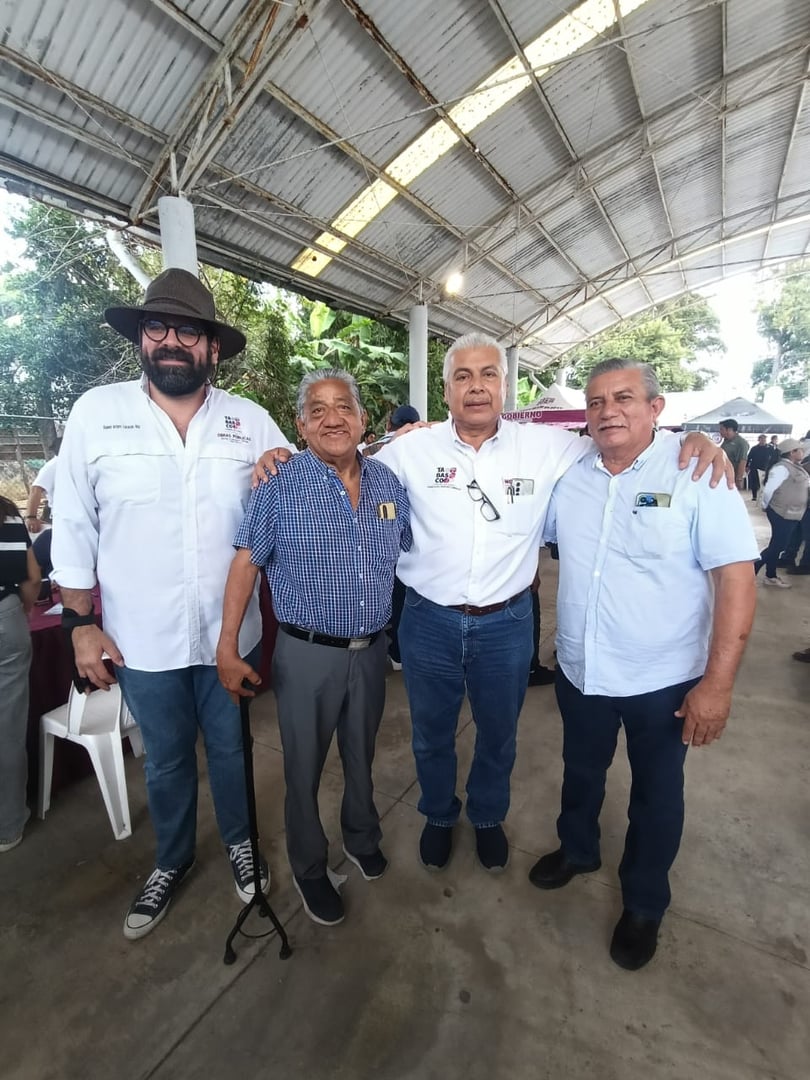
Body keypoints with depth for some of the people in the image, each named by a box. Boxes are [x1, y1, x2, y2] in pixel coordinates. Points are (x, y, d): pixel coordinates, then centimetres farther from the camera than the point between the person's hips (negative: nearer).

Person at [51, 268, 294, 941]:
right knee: (166, 761, 21)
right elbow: (74, 529, -1)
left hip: (230, 634, 1)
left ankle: (240, 841, 49)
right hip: (143, 639, 0)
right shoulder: (96, 412, -5)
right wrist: (83, 623, -1)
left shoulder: (251, 421, -3)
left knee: (231, 749, 21)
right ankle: (172, 861, 48)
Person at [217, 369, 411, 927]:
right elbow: (246, 562, -9)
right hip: (307, 654, -3)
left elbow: (408, 555, 9)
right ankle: (310, 870, 43)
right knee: (305, 768, 16)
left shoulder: (390, 482, 0)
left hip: (372, 650, 4)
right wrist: (227, 647, -10)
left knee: (362, 758, 25)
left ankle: (363, 838, 53)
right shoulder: (279, 486, -12)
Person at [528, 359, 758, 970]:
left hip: (664, 680, -3)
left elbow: (735, 579, -17)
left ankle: (644, 904, 45)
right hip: (580, 669, 4)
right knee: (581, 772, 25)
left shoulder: (697, 475, -15)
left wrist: (717, 683, -19)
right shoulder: (569, 475, -2)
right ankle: (578, 849, 55)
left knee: (655, 795, 19)